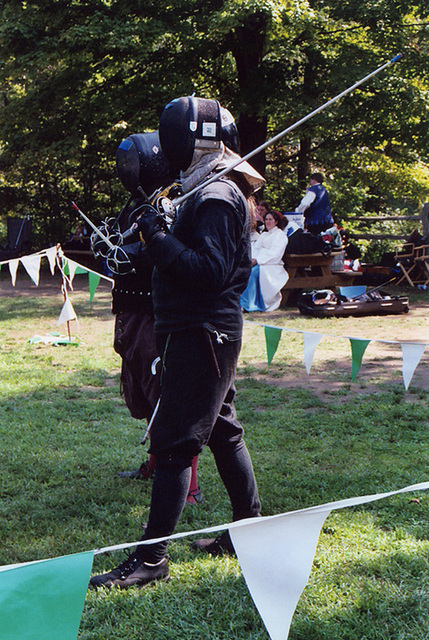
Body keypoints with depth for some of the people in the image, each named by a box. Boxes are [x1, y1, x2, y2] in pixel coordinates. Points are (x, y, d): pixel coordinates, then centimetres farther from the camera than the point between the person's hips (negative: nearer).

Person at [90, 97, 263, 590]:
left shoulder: (215, 198, -16)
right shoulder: (217, 190, 15)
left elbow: (211, 272, -25)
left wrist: (160, 240, -23)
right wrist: (161, 239, 8)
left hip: (201, 335, -11)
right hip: (211, 331, 11)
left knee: (173, 442, -8)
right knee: (221, 429, 17)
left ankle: (151, 557, -3)